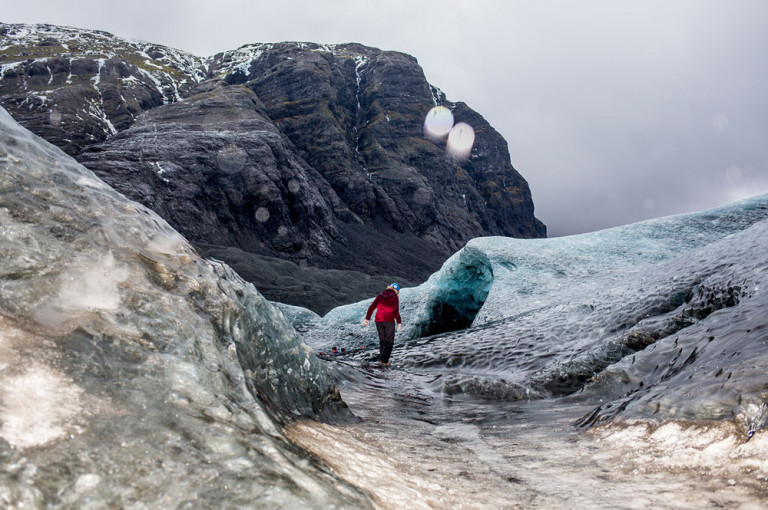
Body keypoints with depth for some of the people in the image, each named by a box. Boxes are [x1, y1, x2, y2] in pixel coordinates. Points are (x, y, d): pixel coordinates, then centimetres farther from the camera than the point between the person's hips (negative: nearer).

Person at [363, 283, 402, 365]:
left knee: (382, 340, 17)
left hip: (378, 321, 4)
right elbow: (396, 311, -14)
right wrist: (399, 323, -10)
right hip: (389, 321, -4)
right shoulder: (395, 297, -3)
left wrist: (367, 319, 11)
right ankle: (384, 360, -7)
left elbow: (371, 308, 6)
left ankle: (382, 359, 17)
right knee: (389, 342, 5)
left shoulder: (380, 296, 10)